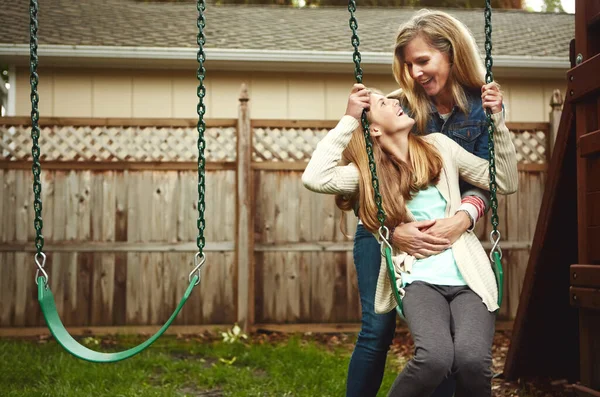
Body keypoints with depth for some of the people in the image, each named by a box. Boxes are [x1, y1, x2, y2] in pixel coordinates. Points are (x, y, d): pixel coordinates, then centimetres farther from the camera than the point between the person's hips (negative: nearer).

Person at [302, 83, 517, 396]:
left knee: (472, 360, -29)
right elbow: (315, 178, -14)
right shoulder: (370, 173, 5)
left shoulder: (440, 147, 13)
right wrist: (349, 119, -8)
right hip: (420, 280, -2)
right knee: (435, 357, -33)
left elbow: (506, 183, 14)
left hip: (467, 277, 2)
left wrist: (497, 120, 4)